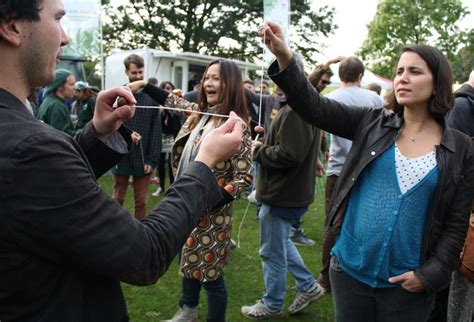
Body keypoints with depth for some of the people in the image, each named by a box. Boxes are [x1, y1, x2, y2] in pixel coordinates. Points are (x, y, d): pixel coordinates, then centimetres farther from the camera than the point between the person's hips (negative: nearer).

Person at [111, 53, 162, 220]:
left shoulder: (151, 97, 0)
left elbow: (156, 131, -2)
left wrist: (152, 160, -7)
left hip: (143, 159, 0)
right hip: (120, 158, 0)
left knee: (141, 202, 10)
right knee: (117, 199, 14)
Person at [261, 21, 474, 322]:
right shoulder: (373, 123, -1)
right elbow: (314, 106, -12)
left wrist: (431, 274, -9)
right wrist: (284, 58, -25)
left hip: (406, 283, -1)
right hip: (350, 269, 1)